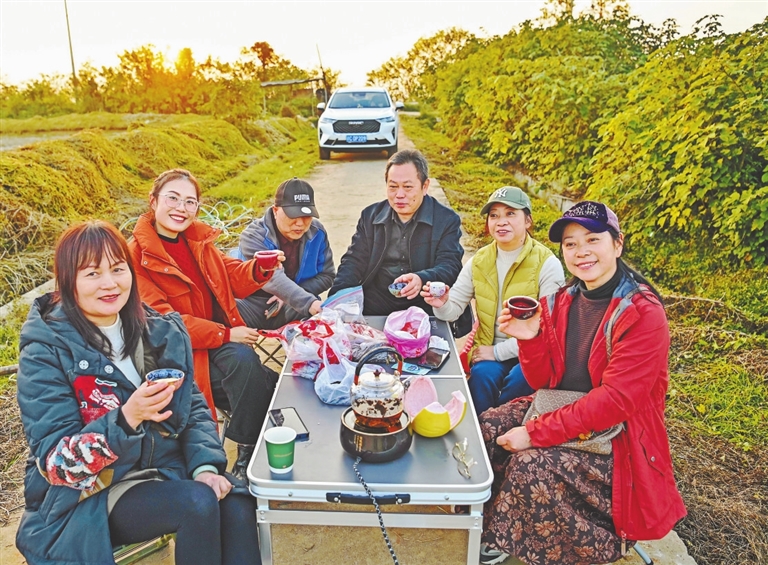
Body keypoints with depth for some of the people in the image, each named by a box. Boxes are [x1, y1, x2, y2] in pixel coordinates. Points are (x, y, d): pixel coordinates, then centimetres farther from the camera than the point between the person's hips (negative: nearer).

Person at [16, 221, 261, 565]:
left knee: (238, 508, -23)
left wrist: (206, 466, -12)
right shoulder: (46, 351, -11)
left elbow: (192, 406, 6)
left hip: (164, 470, 4)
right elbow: (57, 462, -15)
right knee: (198, 503, -28)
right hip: (89, 493, -4)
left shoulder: (159, 331, 2)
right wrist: (127, 418, -32)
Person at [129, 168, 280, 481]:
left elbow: (233, 278, 9)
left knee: (275, 389, -6)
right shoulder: (136, 255, -14)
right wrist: (226, 334, -21)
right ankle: (246, 456, -14)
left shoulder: (198, 239, 7)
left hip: (221, 347, 7)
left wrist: (261, 268, -15)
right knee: (242, 359, -30)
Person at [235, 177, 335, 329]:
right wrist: (308, 303, -48)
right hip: (253, 308, -3)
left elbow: (326, 276, 3)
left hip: (293, 310, 3)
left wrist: (289, 296, -14)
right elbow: (273, 279, -32)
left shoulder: (317, 233, -2)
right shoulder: (254, 236, -15)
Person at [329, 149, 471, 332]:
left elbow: (450, 266, -7)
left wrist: (421, 279, -31)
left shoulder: (447, 220, 3)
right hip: (374, 309, 2)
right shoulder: (370, 216, 13)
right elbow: (354, 262, 9)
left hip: (425, 307, -2)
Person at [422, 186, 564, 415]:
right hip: (488, 352, 3)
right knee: (482, 374, -28)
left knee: (517, 381, -32)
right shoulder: (479, 261, 4)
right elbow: (454, 309, 2)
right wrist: (442, 305, -23)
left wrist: (498, 352, -17)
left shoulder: (547, 264, -11)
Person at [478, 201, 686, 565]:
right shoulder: (561, 302, 1)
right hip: (560, 412, 7)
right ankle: (497, 534, 10)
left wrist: (536, 433, -25)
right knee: (487, 428, -10)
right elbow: (544, 383, 2)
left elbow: (615, 401, -24)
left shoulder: (642, 313, -18)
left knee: (532, 466, -26)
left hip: (617, 437, -6)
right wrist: (530, 340, -18)